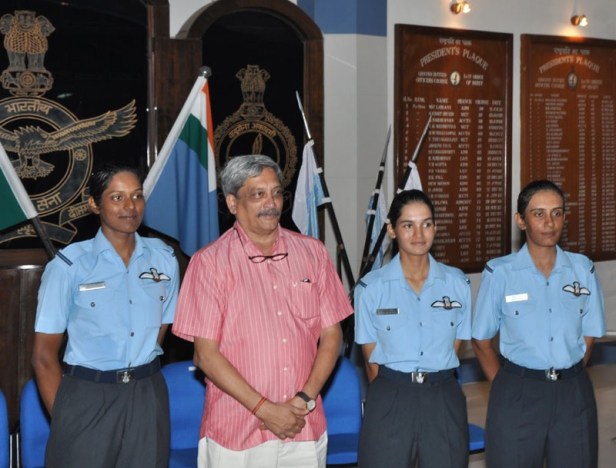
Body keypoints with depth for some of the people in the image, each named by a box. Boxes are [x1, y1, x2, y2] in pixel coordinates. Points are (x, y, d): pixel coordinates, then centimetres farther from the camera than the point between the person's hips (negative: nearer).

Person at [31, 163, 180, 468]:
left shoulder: (164, 259, 3)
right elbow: (44, 355, -5)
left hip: (148, 398, 3)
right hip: (87, 398, -3)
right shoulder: (69, 266, -9)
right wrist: (62, 419, -5)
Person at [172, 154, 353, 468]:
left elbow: (331, 334, 4)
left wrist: (305, 398, -8)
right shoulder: (210, 262, -6)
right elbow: (206, 353, -8)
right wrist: (265, 409, -12)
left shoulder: (312, 252, 4)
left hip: (305, 427, 3)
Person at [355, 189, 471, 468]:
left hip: (444, 400, 2)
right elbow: (371, 357, 2)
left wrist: (433, 384, 2)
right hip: (390, 401, -2)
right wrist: (394, 393, 3)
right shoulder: (371, 287, -4)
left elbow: (454, 347, 7)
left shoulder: (458, 284, 3)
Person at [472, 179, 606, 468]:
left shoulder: (583, 269, 1)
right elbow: (481, 341, -1)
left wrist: (568, 377, 4)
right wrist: (507, 387, 1)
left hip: (573, 393, 3)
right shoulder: (499, 272, -9)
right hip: (518, 394, -2)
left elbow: (588, 336, 9)